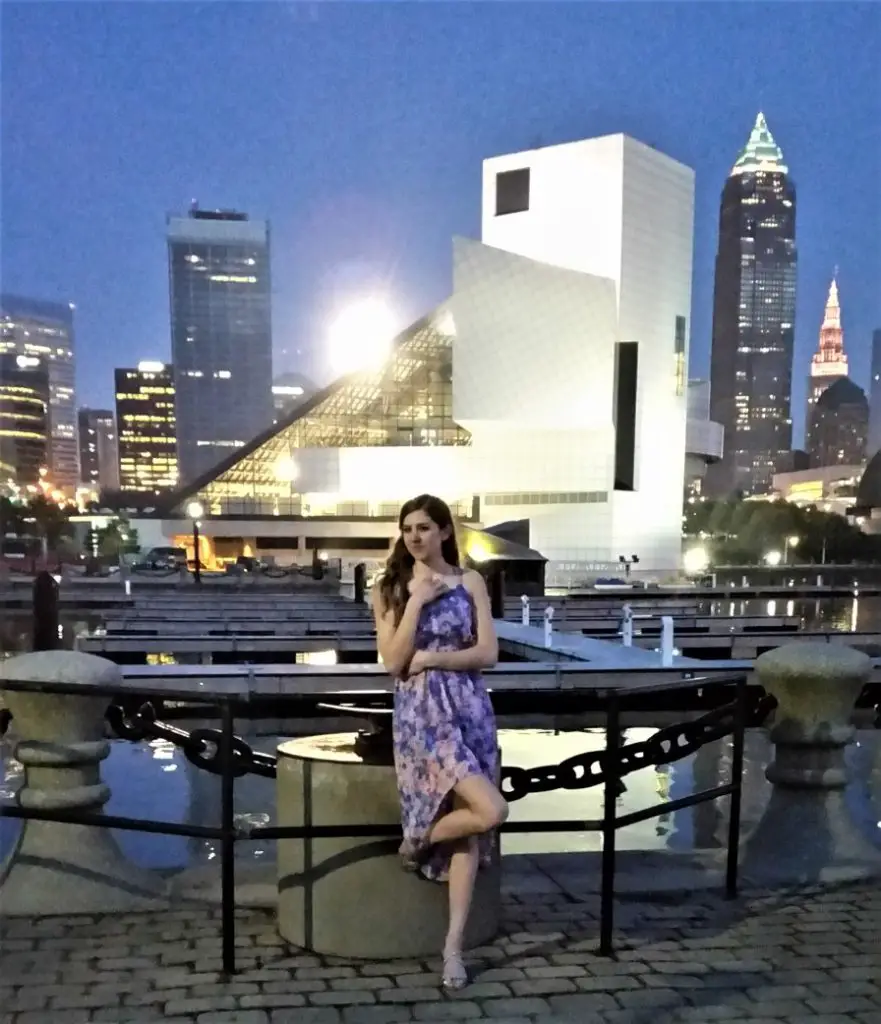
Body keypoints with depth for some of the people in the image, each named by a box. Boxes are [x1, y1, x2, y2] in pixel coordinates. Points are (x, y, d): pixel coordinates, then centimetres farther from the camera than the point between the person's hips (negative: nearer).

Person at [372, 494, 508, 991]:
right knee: (491, 811, -18)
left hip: (469, 707, 3)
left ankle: (454, 945, 9)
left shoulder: (471, 582, 4)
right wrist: (417, 601, -12)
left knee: (468, 826, 1)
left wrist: (429, 658, -10)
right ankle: (417, 839, 10)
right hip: (420, 711, -3)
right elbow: (394, 662, -7)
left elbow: (488, 653, -2)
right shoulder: (390, 589, 2)